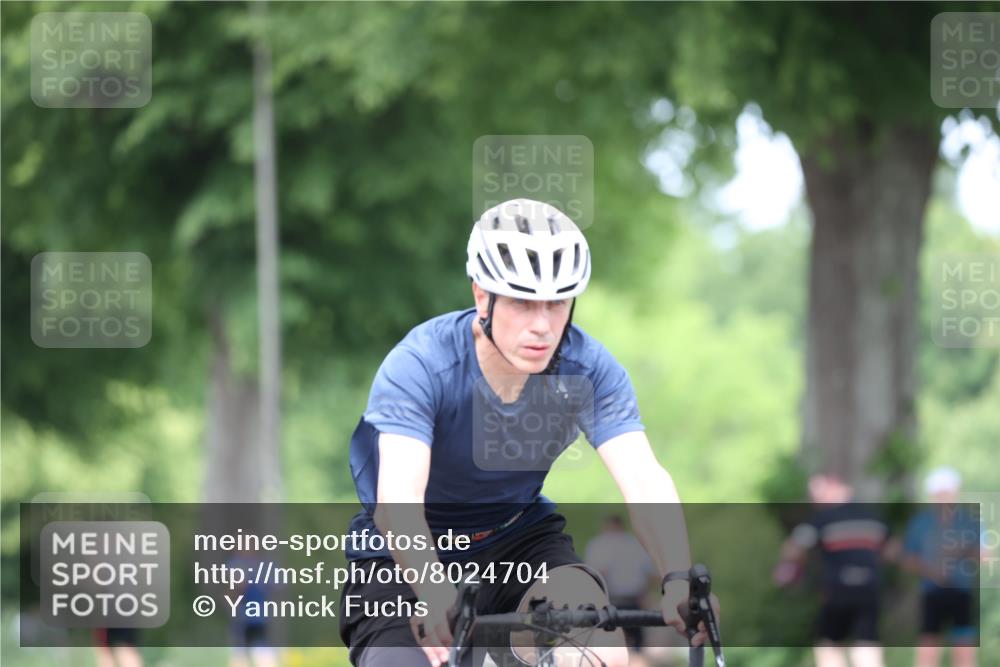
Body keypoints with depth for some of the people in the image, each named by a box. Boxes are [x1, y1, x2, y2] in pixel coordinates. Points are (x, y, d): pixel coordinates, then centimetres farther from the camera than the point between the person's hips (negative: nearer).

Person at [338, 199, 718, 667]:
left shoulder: (590, 369, -18)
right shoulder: (419, 366, -27)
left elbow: (644, 482, -29)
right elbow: (397, 501, -41)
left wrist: (680, 581, -48)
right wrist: (435, 592, -60)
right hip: (407, 561, -2)